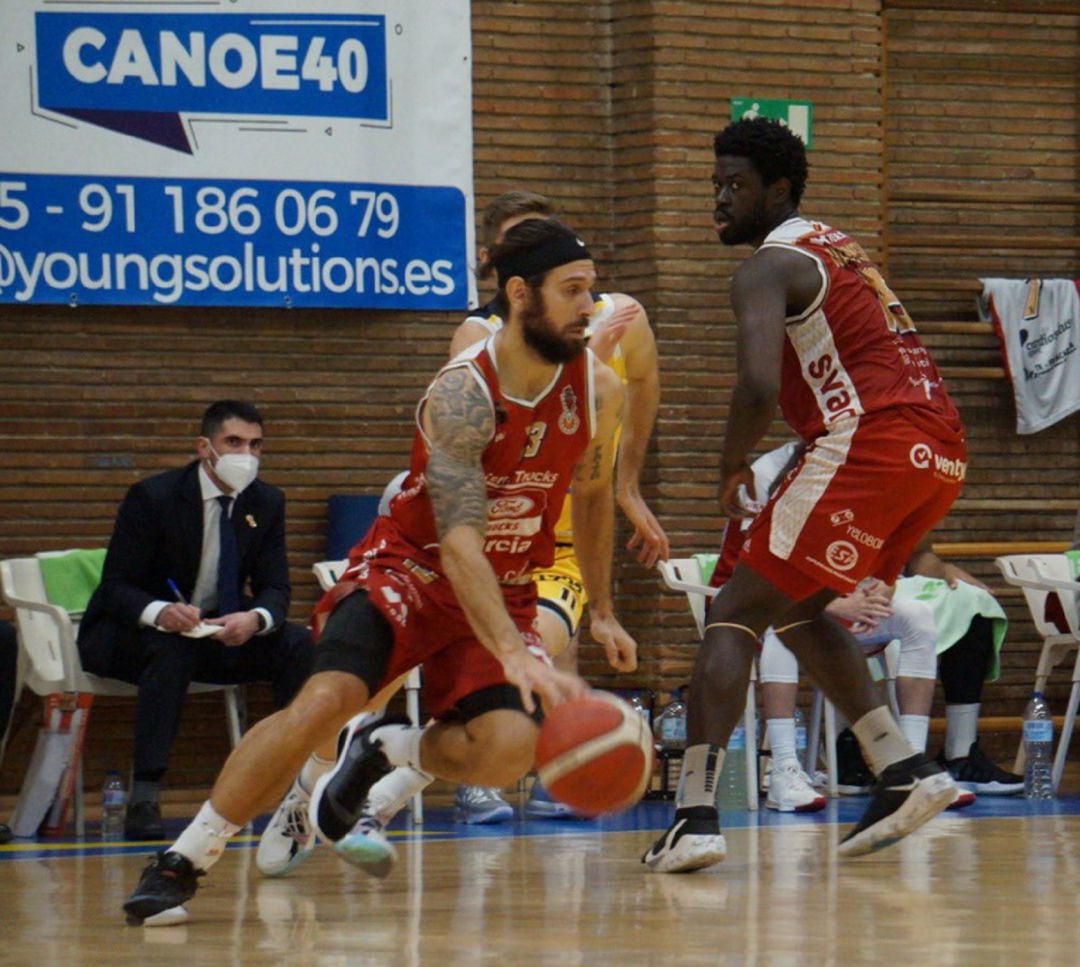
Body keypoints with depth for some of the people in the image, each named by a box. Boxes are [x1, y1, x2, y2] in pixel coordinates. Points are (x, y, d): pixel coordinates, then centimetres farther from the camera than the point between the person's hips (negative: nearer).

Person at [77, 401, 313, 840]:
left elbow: (275, 588, -4)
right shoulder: (152, 497, -16)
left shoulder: (266, 502, -1)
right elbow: (115, 587, -17)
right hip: (130, 634, -5)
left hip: (220, 633, 5)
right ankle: (143, 799, -42)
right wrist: (159, 613, -41)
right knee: (171, 649, -38)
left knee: (297, 645, -18)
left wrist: (256, 618, -30)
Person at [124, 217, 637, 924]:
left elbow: (593, 495, 15)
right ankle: (182, 864, -16)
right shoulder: (463, 395, -25)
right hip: (410, 569, -4)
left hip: (506, 592, 4)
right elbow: (459, 542, -34)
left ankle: (378, 752, 10)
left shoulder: (598, 390, -7)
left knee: (509, 750, -23)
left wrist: (602, 612, 18)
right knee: (325, 699, -30)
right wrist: (515, 655, -45)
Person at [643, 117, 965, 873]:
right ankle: (906, 773, 17)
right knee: (796, 611, 25)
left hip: (870, 443, -9)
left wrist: (733, 467, -1)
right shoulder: (839, 251, 26)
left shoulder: (769, 267, -3)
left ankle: (696, 815, -15)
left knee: (735, 616, -4)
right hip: (941, 450, 9)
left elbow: (760, 387, -19)